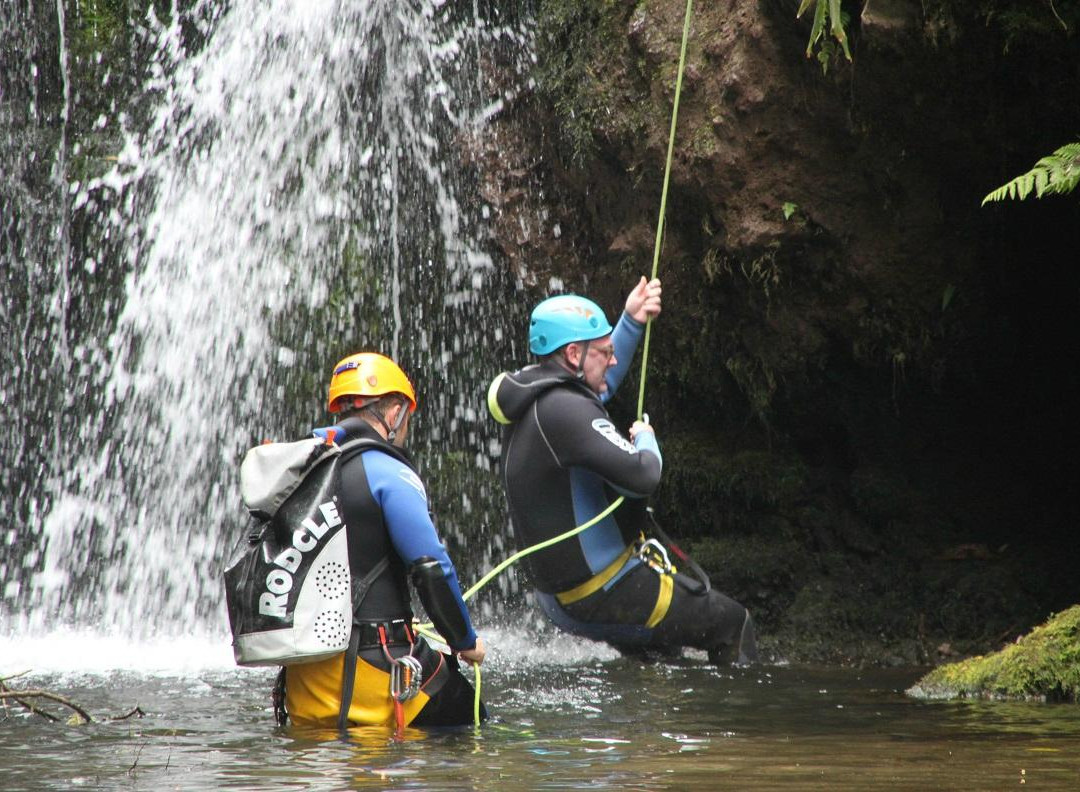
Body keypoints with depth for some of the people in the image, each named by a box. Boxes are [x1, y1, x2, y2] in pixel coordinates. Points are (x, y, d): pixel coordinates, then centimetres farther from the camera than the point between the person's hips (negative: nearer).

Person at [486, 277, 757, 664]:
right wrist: (645, 439, -7)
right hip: (605, 597, -10)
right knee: (733, 622, 2)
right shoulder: (563, 410, -24)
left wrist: (631, 322, 22)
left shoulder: (528, 396, 7)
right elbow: (641, 477, -29)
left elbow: (600, 386, 28)